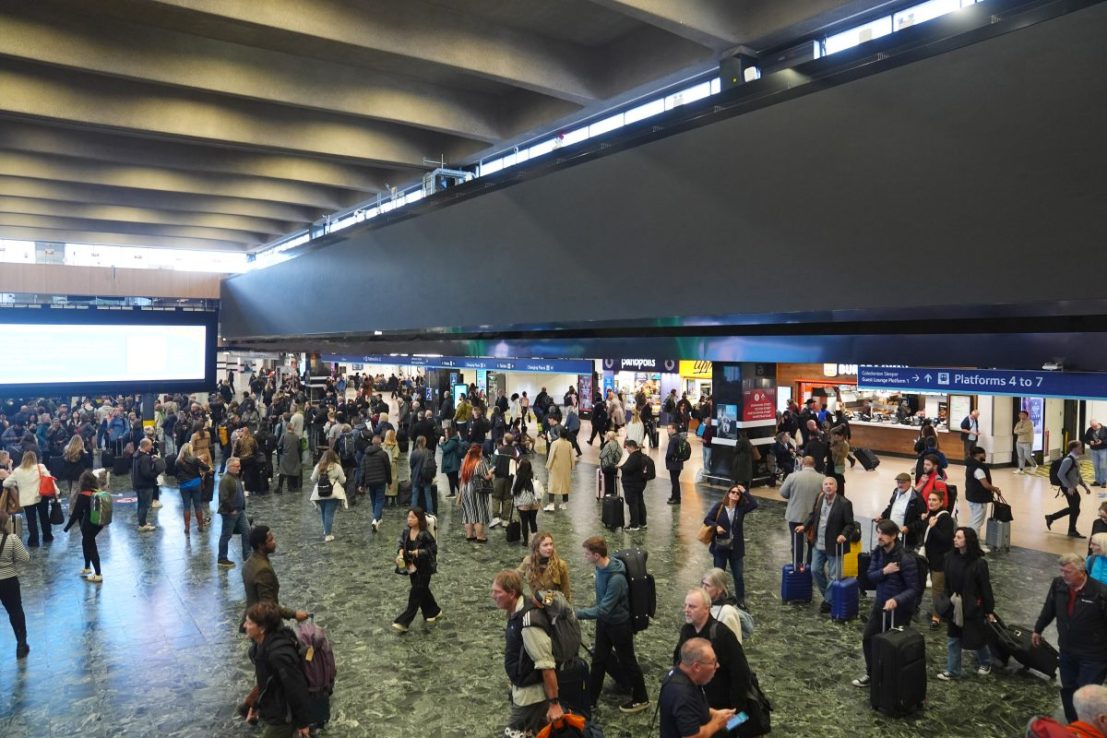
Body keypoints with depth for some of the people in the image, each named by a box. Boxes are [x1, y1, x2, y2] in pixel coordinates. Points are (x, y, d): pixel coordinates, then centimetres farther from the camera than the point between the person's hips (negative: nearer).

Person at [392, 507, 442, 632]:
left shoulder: (425, 535, -22)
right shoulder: (406, 531, -3)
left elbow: (433, 549, -17)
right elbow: (400, 542, 7)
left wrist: (419, 552, -27)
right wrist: (400, 551, -13)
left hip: (424, 569, -7)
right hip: (412, 567, 7)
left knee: (416, 595, -3)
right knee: (422, 591, 20)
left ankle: (403, 622, -2)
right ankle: (434, 612, 40)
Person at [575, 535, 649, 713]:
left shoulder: (616, 579, -35)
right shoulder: (601, 568, -9)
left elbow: (603, 610, -33)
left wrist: (577, 613, -32)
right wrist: (582, 610, 15)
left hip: (619, 624, -7)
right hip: (604, 621, 7)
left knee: (627, 661, 11)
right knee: (598, 660, 18)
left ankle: (641, 699, 31)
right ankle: (591, 697, 33)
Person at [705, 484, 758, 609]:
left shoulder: (741, 508, -2)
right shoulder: (719, 506, -8)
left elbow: (754, 504, -19)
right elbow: (707, 520, -5)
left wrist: (745, 492, -15)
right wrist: (716, 526, -21)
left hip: (736, 548, 1)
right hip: (720, 547, -1)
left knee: (738, 575, 9)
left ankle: (741, 600, 24)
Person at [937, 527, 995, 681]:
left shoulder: (978, 563, -20)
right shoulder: (950, 558, -6)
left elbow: (986, 588, -12)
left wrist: (989, 610, -7)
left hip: (973, 607, -4)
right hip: (954, 607, 5)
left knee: (976, 638, 14)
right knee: (953, 639, 12)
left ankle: (985, 663, 42)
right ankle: (952, 670, 24)